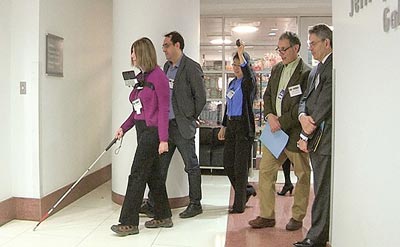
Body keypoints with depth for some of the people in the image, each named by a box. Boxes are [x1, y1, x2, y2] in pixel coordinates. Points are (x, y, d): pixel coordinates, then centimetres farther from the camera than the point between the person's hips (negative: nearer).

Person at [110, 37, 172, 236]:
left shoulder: (158, 76, -12)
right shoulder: (140, 78, 13)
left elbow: (163, 109, -15)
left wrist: (163, 139, -18)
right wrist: (123, 128, 8)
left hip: (152, 131, -9)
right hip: (142, 130, 9)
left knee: (137, 175, -6)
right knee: (153, 175, 13)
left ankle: (129, 223, 3)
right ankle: (163, 217, 24)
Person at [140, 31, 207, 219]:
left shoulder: (191, 67, -9)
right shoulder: (167, 67, 14)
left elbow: (200, 97, -9)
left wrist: (189, 118, -5)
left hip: (182, 127, -7)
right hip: (166, 125, 7)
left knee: (191, 166, 5)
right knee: (159, 165, 9)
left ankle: (195, 204, 18)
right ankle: (152, 204, 18)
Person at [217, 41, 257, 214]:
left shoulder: (248, 82, -6)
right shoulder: (232, 83, 16)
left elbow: (248, 73, -33)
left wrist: (241, 54, -35)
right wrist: (223, 126, 20)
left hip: (244, 126, -8)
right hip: (231, 125, 8)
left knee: (240, 166, -3)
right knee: (227, 164, 10)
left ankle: (239, 205, 8)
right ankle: (247, 190, 31)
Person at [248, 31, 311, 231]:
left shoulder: (306, 73, -12)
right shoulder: (276, 69, 12)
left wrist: (281, 123, -16)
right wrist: (270, 116, -4)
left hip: (295, 132, -7)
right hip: (274, 130, 7)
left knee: (302, 175, 8)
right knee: (265, 171, 6)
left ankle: (297, 217, 23)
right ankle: (267, 216, 16)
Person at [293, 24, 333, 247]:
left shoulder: (334, 67, -10)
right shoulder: (316, 70, 20)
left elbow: (326, 103, -16)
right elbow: (305, 99, 15)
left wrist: (307, 134, -11)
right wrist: (303, 116, -8)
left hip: (326, 136, -9)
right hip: (315, 137, 9)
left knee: (323, 189, -3)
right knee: (322, 188, 15)